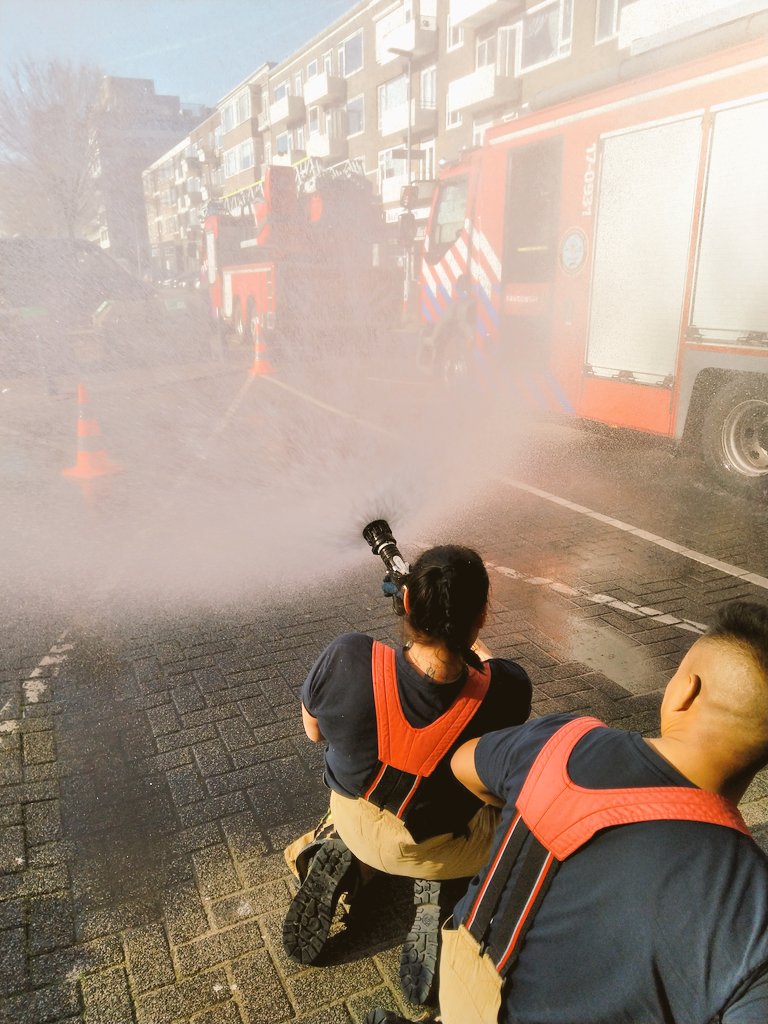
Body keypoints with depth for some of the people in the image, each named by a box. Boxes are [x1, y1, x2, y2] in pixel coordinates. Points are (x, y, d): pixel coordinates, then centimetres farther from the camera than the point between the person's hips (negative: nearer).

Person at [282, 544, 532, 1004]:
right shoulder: (508, 689, -32)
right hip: (444, 853, -2)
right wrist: (478, 648, 13)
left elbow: (313, 730, -10)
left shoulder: (348, 656, -31)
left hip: (356, 826, 3)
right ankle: (435, 887, 7)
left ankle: (342, 855, 14)